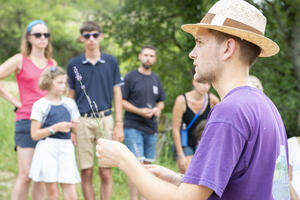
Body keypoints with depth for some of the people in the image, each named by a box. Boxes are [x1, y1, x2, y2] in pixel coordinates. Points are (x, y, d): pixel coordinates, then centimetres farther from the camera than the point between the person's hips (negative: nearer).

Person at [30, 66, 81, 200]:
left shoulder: (70, 103, 12)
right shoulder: (40, 105, -1)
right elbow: (34, 134, -4)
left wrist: (73, 125, -4)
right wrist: (55, 128, -12)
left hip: (66, 148, 3)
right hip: (47, 149, -3)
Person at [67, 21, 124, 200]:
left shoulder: (111, 62, 6)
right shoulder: (74, 64, 6)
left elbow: (117, 94, 8)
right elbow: (71, 96, 10)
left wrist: (119, 124, 1)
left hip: (105, 119, 0)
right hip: (83, 121, 0)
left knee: (106, 172, -1)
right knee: (86, 172, 3)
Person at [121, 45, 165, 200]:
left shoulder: (156, 79, 16)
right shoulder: (131, 77, -2)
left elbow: (161, 101, 23)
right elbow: (121, 101, -5)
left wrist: (158, 109, 0)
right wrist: (139, 111, -17)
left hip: (151, 129, 6)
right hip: (133, 127, -6)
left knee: (147, 164, 9)